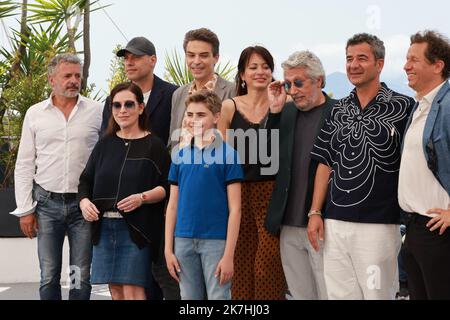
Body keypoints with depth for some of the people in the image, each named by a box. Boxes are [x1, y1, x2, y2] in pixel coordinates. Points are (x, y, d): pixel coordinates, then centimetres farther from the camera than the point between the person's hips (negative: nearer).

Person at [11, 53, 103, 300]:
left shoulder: (97, 112, 2)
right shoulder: (35, 114, 6)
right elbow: (24, 165, 7)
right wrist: (25, 209, 2)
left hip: (83, 204, -1)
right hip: (47, 203, 1)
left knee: (81, 276, 2)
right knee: (48, 275, 5)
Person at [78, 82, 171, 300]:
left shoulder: (154, 145, -1)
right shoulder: (105, 144, 13)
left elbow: (167, 186, -5)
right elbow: (86, 180, 15)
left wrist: (142, 198, -21)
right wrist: (84, 201, -5)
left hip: (135, 228, -5)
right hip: (104, 227, 5)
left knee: (132, 289, -9)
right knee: (115, 289, 8)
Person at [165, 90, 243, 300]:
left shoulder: (227, 154, -5)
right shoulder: (180, 155, 8)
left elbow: (235, 208, -7)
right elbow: (173, 205, 11)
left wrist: (229, 255, -11)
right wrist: (168, 249, 6)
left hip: (216, 241, -4)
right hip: (184, 241, 4)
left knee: (218, 296, 1)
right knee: (190, 297, 12)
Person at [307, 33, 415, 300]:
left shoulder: (403, 107, -4)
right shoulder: (338, 111, 12)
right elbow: (326, 163, 14)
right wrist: (315, 212, 7)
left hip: (379, 225, -5)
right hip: (335, 224, 5)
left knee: (377, 294, 3)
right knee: (339, 294, 10)